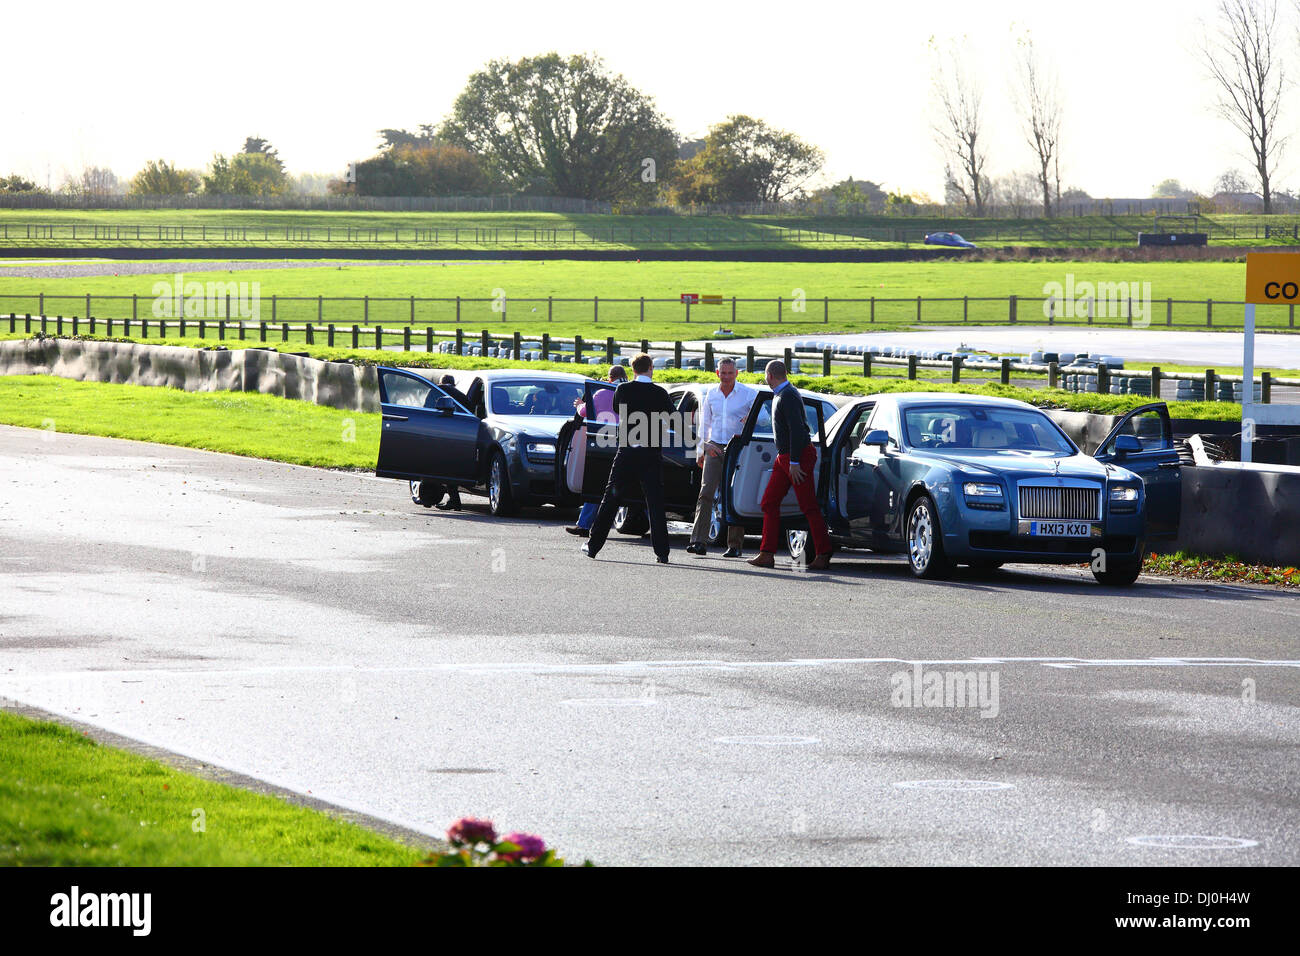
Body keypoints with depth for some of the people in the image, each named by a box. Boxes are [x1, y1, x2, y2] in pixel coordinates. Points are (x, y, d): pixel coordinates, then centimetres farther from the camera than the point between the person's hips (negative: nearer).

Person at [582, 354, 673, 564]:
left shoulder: (623, 390, -2)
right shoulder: (659, 393, -4)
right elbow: (672, 415, 7)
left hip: (626, 452, 1)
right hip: (651, 455, -1)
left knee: (610, 499, 10)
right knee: (655, 502, 1)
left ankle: (593, 546, 14)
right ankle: (661, 552, -4)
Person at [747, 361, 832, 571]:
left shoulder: (788, 396, -17)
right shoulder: (780, 395, 15)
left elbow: (797, 429, -23)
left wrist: (794, 462, -23)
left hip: (799, 455, -10)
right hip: (784, 458, 10)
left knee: (809, 507, -6)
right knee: (770, 503, 7)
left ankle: (824, 555, -2)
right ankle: (767, 554, 7)